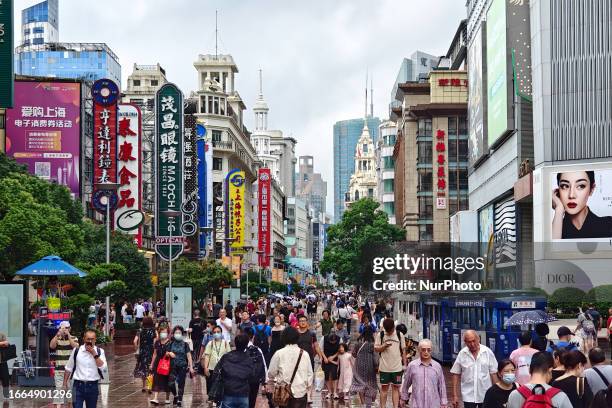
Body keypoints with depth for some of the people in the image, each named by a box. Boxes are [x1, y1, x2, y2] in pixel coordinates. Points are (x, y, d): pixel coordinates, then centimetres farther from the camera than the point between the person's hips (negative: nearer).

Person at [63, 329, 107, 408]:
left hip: (93, 386, 1)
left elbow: (103, 367, -13)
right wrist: (65, 382, 7)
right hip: (78, 385, -1)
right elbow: (68, 368, 8)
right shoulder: (76, 350, 0)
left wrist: (94, 354, -16)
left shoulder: (99, 351, 1)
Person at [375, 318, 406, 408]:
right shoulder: (380, 335, 0)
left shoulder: (400, 335, 1)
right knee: (384, 388, 6)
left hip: (397, 367, 0)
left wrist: (404, 364, 7)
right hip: (384, 367, 0)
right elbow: (376, 349, 2)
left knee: (396, 388, 4)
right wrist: (384, 346, -17)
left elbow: (403, 350, 7)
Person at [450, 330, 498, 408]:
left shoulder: (488, 352, -4)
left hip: (485, 395, 0)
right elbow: (456, 374, 2)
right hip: (468, 396, 0)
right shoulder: (462, 354, -3)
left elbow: (493, 373, 2)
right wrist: (455, 395, -1)